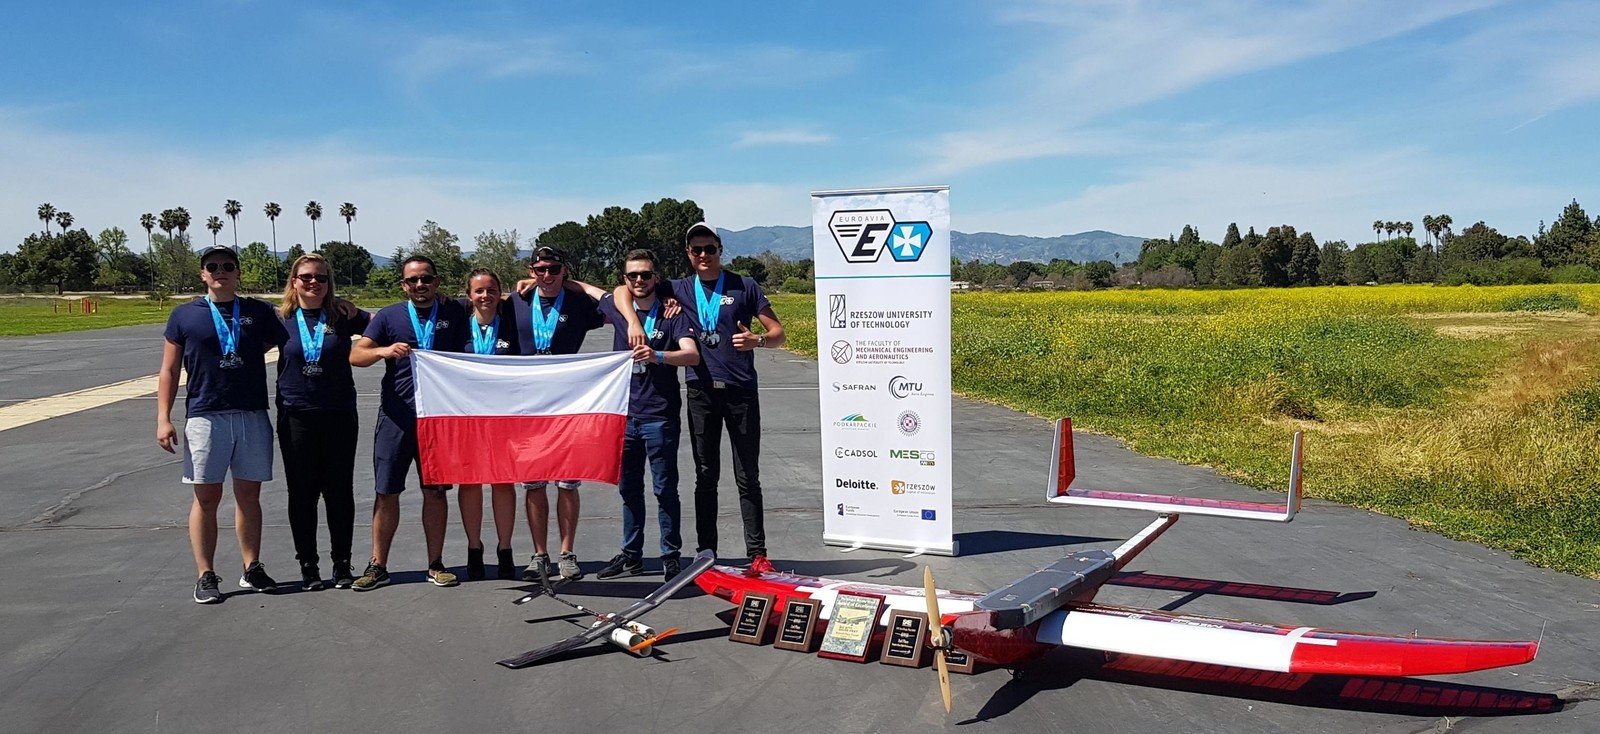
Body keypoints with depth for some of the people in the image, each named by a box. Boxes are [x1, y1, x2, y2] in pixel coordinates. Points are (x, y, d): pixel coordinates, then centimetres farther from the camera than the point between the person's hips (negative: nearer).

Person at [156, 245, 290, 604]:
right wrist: (163, 418, 0)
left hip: (253, 416, 1)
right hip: (205, 417, -1)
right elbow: (169, 371, 6)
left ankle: (252, 568, 18)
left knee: (249, 494, 8)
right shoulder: (184, 315, 5)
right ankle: (206, 576, 10)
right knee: (207, 497, 2)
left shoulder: (259, 312, 8)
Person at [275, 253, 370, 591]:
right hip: (296, 417, 0)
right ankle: (307, 565, 17)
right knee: (302, 493, 6)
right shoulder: (280, 319, 4)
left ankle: (342, 563, 17)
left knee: (339, 491, 6)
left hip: (339, 415, 0)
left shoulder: (343, 317, 3)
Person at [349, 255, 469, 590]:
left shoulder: (454, 313, 6)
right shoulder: (389, 316, 5)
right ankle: (378, 566, 14)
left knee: (435, 490, 6)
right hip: (396, 415, 0)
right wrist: (384, 351, -20)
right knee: (386, 491, 3)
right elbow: (355, 355, -2)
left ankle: (435, 564, 17)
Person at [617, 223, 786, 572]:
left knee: (748, 477, 1)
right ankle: (706, 553, 14)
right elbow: (623, 291, 14)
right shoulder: (680, 289, 11)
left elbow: (778, 334, 3)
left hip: (740, 390, -2)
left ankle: (757, 554, 5)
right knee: (705, 476, 7)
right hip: (701, 390, 2)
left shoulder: (744, 286, 5)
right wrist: (633, 320, -6)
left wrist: (756, 340, -19)